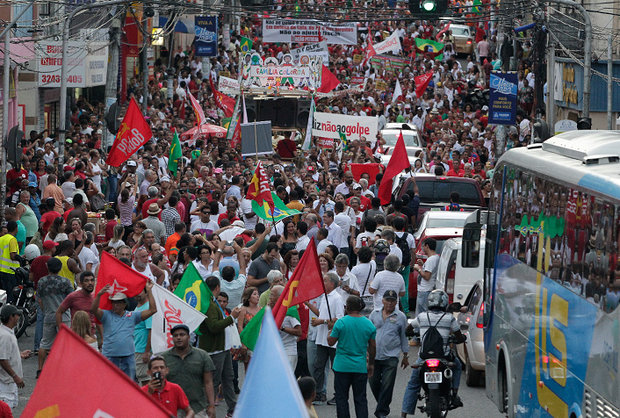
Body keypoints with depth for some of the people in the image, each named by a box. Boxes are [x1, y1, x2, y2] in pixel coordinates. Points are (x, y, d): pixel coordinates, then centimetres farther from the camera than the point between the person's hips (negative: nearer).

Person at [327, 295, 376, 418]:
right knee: (360, 399, 8)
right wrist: (371, 364, 18)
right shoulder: (369, 324, -1)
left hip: (342, 366, -2)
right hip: (360, 367, 2)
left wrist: (330, 331, 15)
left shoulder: (341, 322, -11)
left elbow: (331, 342, -5)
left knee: (341, 398, 7)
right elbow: (372, 347, 6)